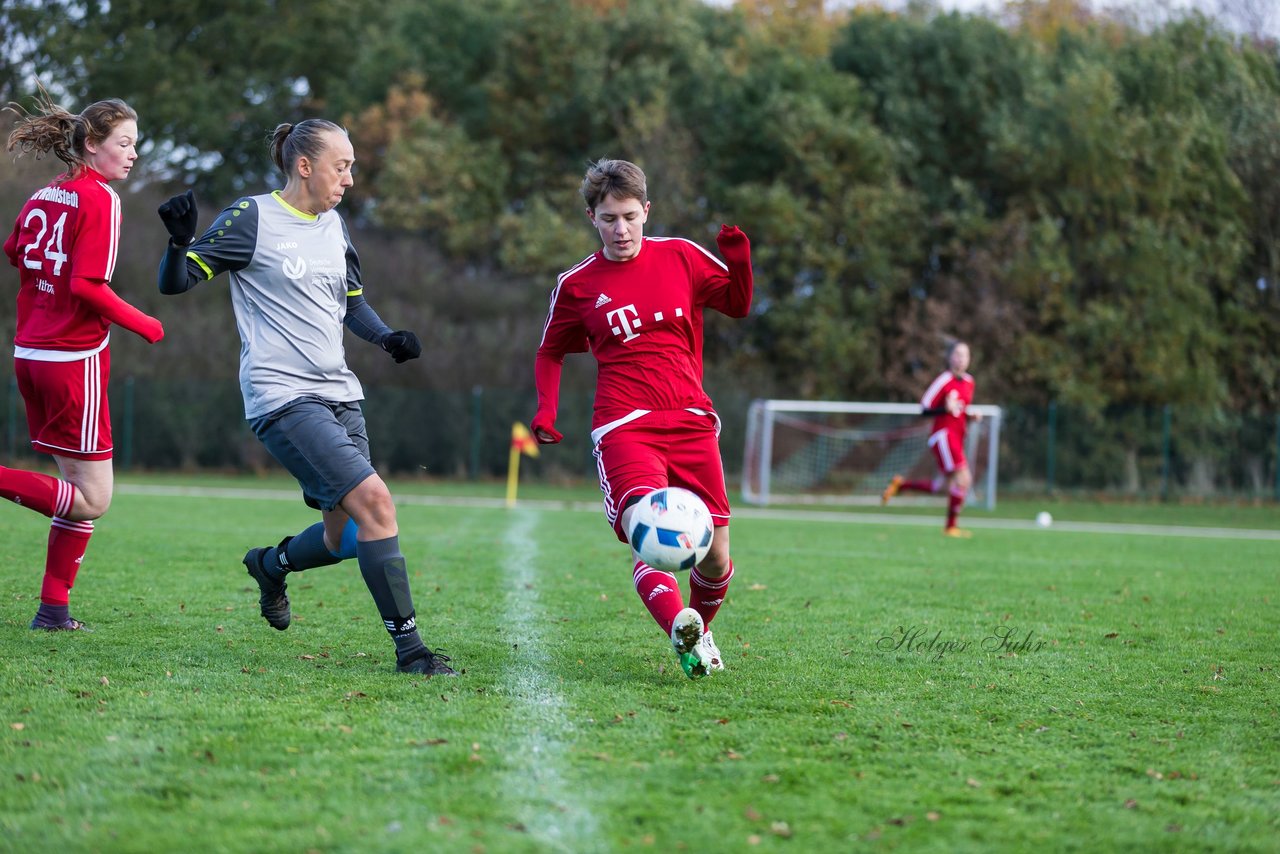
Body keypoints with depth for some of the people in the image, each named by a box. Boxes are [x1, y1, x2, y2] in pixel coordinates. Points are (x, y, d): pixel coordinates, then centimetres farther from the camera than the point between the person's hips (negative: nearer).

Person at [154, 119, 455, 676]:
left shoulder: (333, 226, 14)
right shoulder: (252, 218, -6)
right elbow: (175, 282, -6)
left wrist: (387, 338, 6)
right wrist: (180, 241, -27)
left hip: (338, 393, 8)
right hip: (282, 397, -8)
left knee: (346, 538, 8)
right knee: (374, 499, -21)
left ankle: (270, 565, 42)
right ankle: (408, 646, -16)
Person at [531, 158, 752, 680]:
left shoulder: (681, 257, 9)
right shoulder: (576, 285, 8)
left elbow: (738, 304, 18)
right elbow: (550, 352, 22)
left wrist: (738, 260, -2)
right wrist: (546, 409, 5)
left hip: (690, 421, 2)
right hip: (624, 427, -2)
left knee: (715, 557, 1)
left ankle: (700, 631, 29)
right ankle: (679, 629, -47)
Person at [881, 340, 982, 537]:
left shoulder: (969, 382, 13)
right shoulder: (944, 380, -10)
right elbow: (924, 409, -9)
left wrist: (972, 416, 6)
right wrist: (946, 409, -25)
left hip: (957, 438, 8)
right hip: (943, 435, -8)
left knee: (939, 487, 8)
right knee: (963, 478, -17)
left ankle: (900, 484, 27)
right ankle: (951, 526, -7)